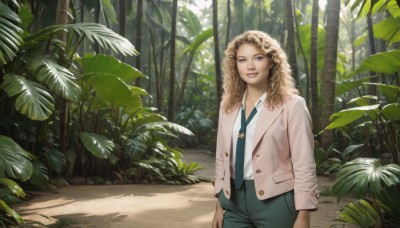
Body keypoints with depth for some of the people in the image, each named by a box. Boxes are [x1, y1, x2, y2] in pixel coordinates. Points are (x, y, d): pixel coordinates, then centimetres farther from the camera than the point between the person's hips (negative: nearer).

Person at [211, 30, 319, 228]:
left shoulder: (292, 105, -8)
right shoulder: (228, 105, 7)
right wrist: (219, 206, 12)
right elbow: (222, 158, 11)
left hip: (275, 202, -4)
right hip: (234, 200, 4)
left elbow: (304, 165, -10)